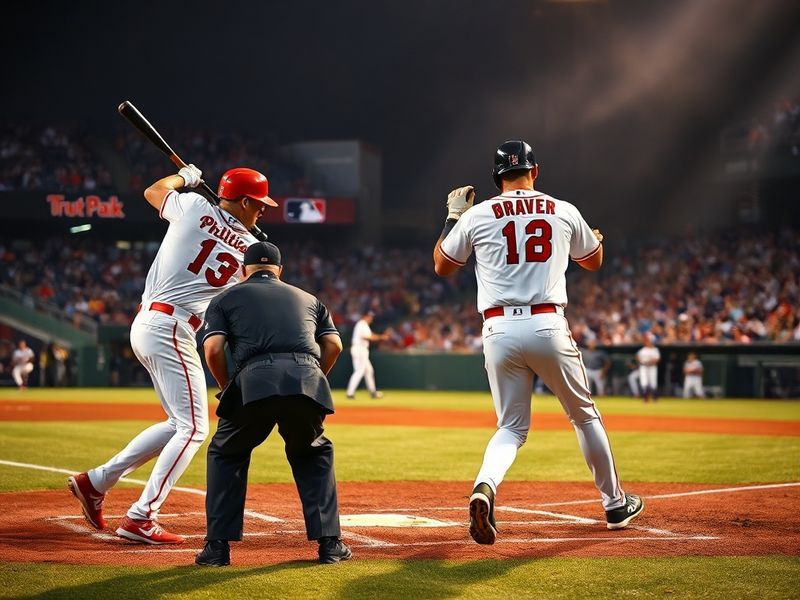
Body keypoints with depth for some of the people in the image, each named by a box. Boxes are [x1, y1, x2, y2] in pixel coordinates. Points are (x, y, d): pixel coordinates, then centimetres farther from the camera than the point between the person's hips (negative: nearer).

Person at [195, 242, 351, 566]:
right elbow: (334, 345, 20)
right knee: (313, 454, 28)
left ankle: (218, 546, 14)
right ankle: (330, 543, 17)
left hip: (255, 381, -2)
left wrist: (227, 389, 24)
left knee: (226, 454, 23)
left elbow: (213, 349, 9)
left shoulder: (225, 299, 25)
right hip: (308, 379, 2)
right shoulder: (308, 298, 34)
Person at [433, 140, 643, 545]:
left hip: (499, 330, 1)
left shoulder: (477, 215, 5)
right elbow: (594, 261, 25)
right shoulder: (564, 212, 8)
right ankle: (615, 504, 27)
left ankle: (485, 487, -22)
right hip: (547, 326, 0)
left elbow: (441, 266, 18)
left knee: (511, 427, 9)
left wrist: (454, 216, 28)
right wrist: (593, 234, 43)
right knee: (585, 415, 18)